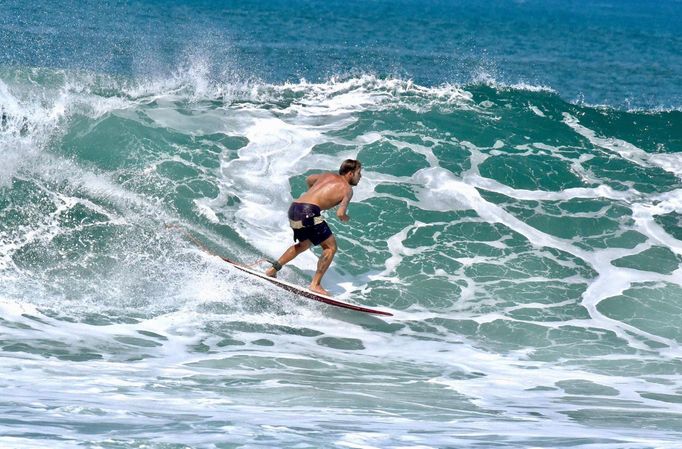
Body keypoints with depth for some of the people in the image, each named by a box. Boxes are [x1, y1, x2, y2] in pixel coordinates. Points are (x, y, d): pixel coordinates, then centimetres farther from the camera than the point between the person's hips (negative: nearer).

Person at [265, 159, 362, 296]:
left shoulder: (328, 176, 22)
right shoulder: (347, 189, 1)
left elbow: (309, 179, 39)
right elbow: (340, 214, -10)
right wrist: (345, 218, 12)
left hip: (294, 208, 8)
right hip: (308, 212, -8)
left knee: (305, 244, 30)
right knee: (330, 247, 2)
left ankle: (273, 269, 31)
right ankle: (315, 284, -3)